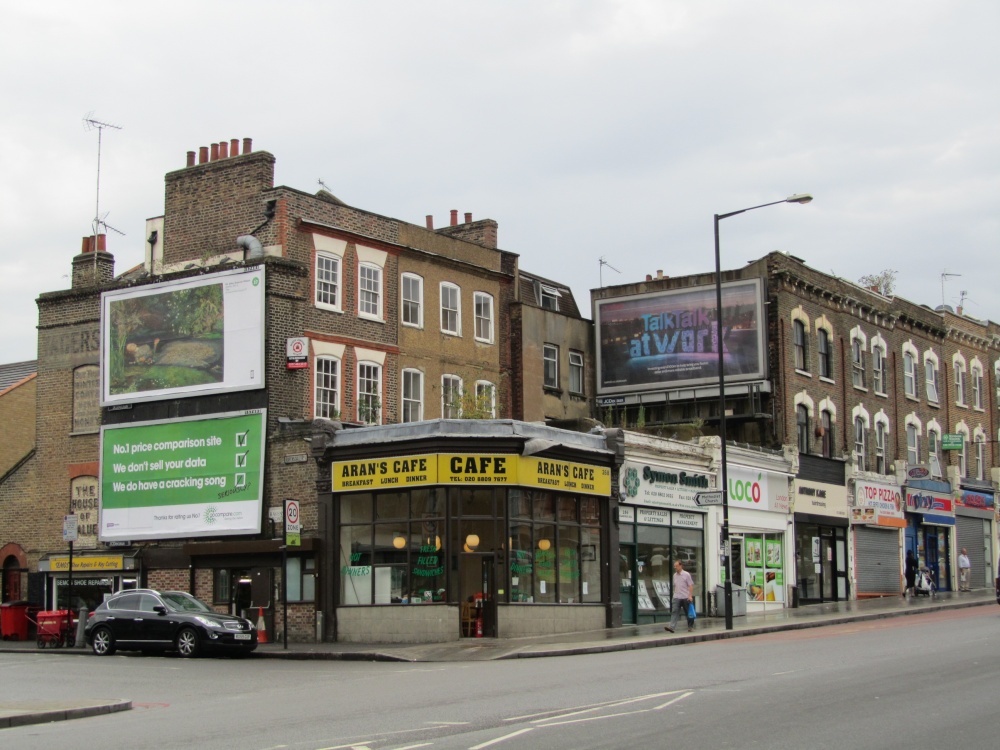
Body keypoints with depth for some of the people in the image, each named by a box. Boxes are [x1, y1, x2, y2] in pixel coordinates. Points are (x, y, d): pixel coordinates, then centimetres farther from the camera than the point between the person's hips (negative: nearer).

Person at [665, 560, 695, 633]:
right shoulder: (675, 575, 11)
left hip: (685, 597, -4)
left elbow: (691, 586, -8)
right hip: (676, 597, 4)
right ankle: (671, 627, -19)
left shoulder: (686, 575, -6)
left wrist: (690, 596, -15)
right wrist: (673, 594, 16)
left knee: (688, 613, 7)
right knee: (674, 612, -10)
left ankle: (690, 627, 19)